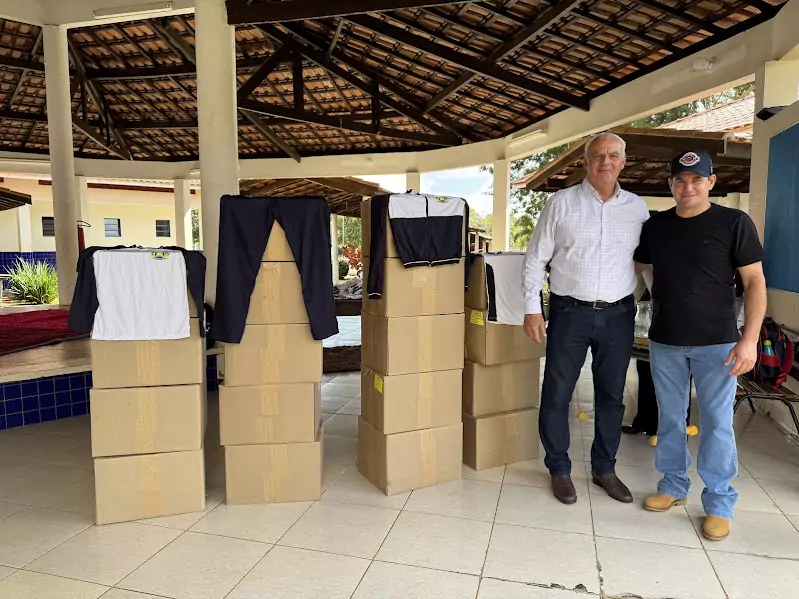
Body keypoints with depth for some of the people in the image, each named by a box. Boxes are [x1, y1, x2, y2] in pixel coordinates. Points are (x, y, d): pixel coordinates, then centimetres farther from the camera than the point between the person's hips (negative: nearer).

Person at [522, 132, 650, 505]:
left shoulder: (637, 208, 7)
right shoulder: (562, 202, -1)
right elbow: (536, 258, -1)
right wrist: (532, 309, -7)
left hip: (618, 316, 3)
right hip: (570, 313, -2)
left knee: (611, 397, 13)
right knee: (557, 395, 4)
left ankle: (604, 468, 31)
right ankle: (559, 469, 22)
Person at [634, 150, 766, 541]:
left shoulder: (734, 223, -5)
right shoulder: (655, 225, 6)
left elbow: (755, 281, -7)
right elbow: (636, 267, 18)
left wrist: (750, 338, -15)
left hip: (716, 343, -3)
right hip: (664, 341, 4)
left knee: (717, 423, 3)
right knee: (670, 418, 13)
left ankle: (719, 503, 18)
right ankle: (673, 485, 29)